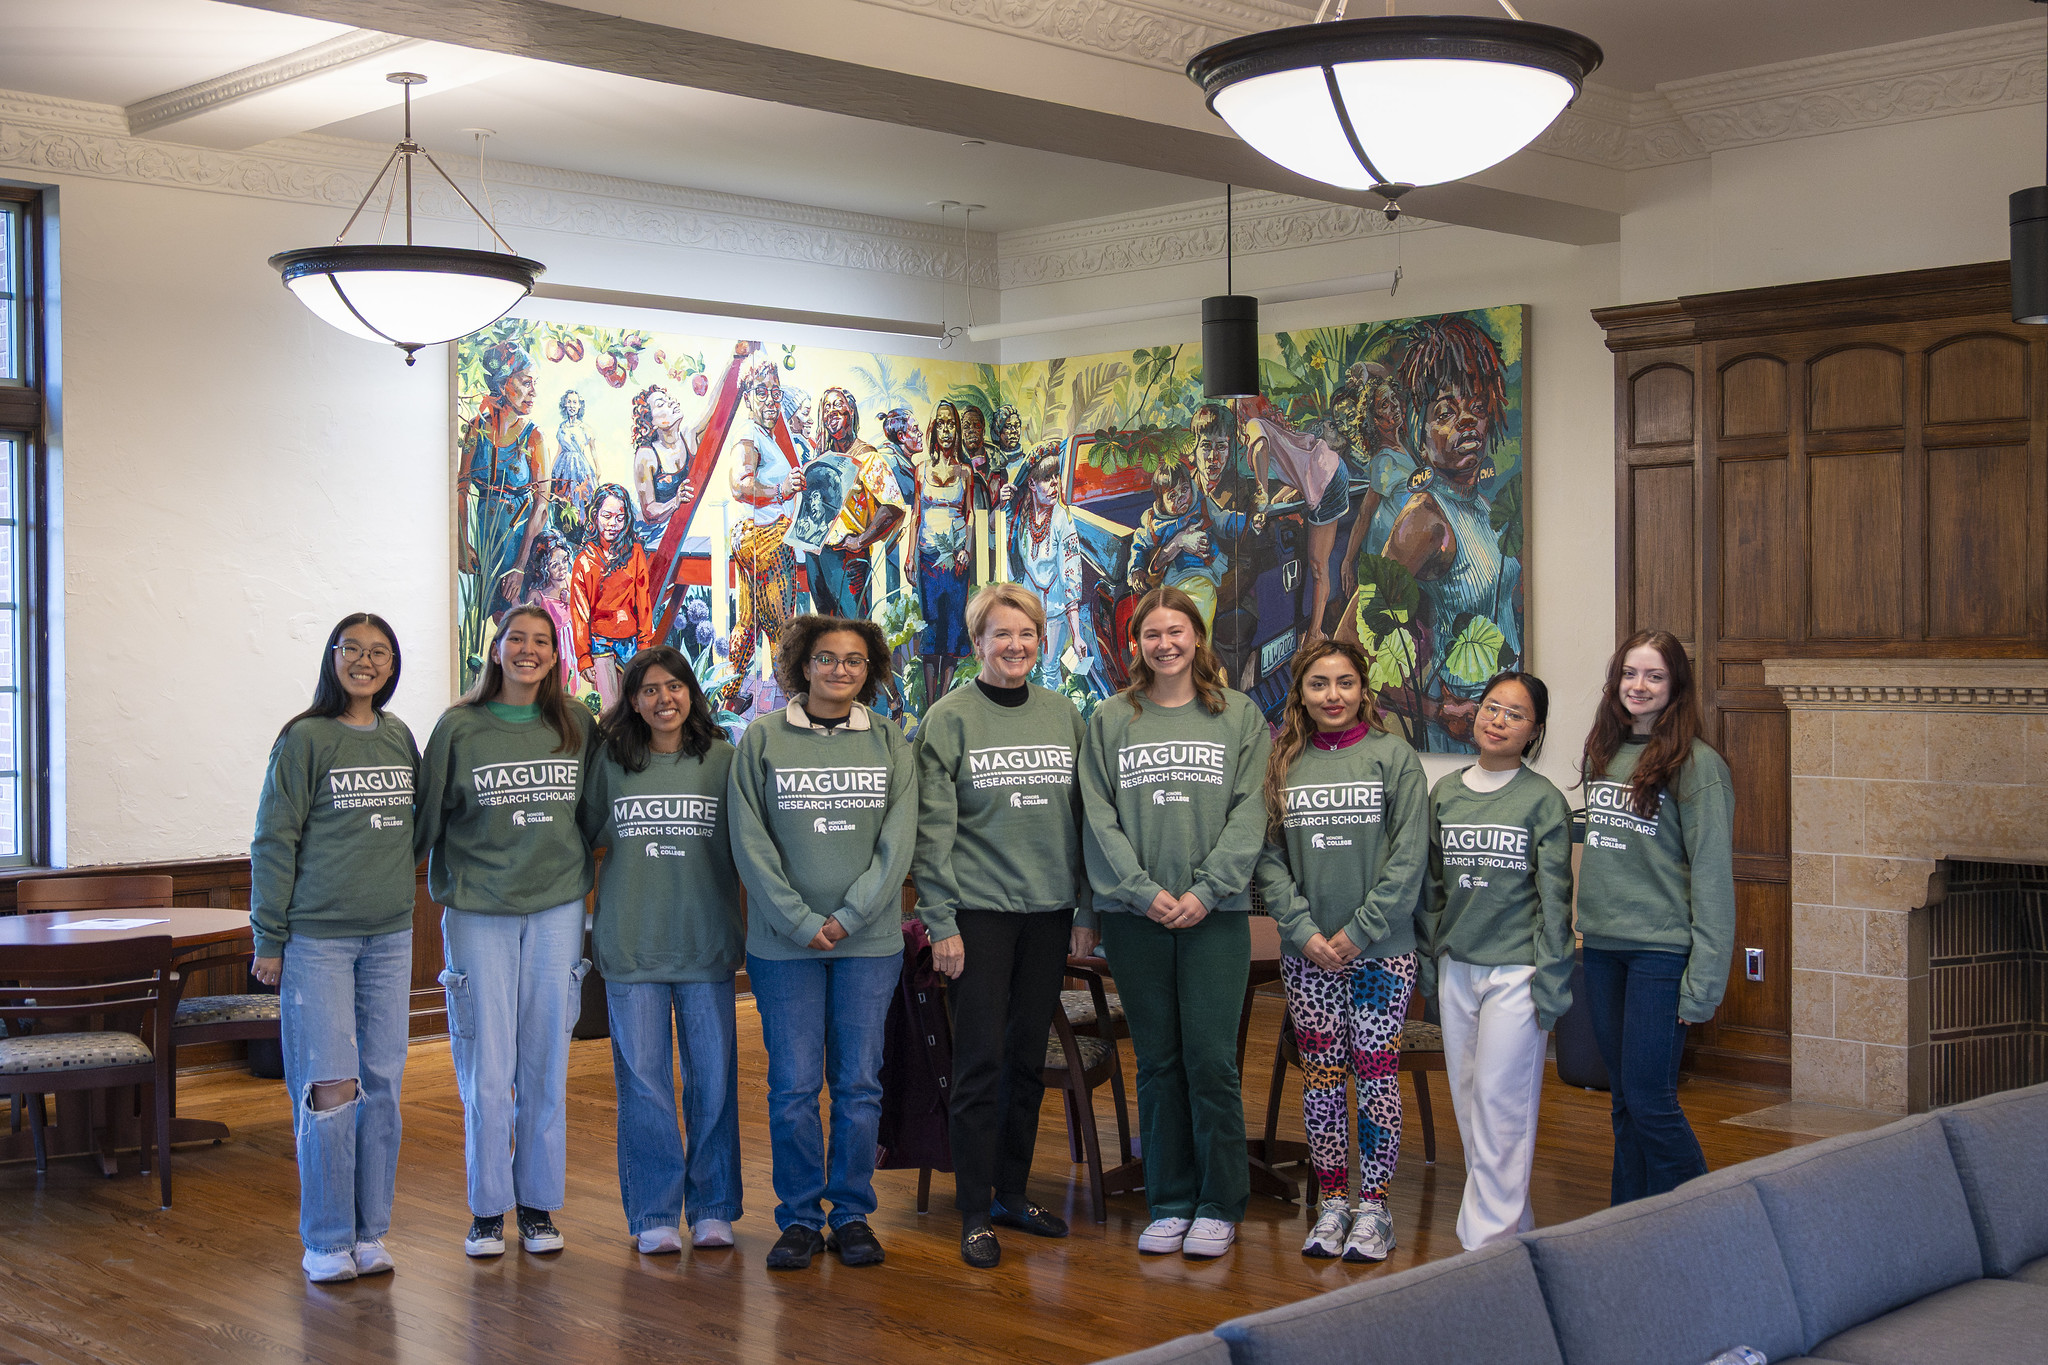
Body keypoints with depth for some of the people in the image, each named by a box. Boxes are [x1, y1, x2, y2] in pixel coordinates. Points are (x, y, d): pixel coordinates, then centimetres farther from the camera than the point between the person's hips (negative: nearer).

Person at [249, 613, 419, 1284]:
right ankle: (326, 1241, 5)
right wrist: (269, 939, -7)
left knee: (382, 1083, 6)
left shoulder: (399, 737, 10)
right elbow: (273, 843, -5)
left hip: (390, 934, 5)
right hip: (317, 936, -5)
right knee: (330, 1085, -7)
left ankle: (370, 1232, 16)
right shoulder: (305, 738, -5)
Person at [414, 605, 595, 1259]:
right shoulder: (459, 727, 0)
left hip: (557, 908, 2)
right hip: (479, 910, -2)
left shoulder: (577, 726, 7)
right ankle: (487, 1209, 12)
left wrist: (582, 875, 11)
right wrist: (446, 887, -3)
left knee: (546, 1062, 6)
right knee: (487, 1065, -1)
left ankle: (538, 1204, 18)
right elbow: (429, 816, 1)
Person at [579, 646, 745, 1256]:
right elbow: (585, 834, 13)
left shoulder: (723, 759, 3)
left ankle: (712, 1208, 17)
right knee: (643, 1081, 2)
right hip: (630, 945, 0)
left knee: (714, 1078, 4)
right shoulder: (610, 760, 4)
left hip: (707, 942, 0)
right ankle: (654, 1213, 13)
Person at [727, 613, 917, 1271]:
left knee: (860, 1085, 5)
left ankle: (852, 1214, 17)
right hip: (783, 943, -1)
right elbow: (750, 843, -3)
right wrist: (800, 921, -11)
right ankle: (799, 1217, 14)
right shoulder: (762, 738, 3)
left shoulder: (889, 742, 7)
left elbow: (898, 842, 0)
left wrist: (849, 916, -11)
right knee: (793, 1086, 1)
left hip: (870, 941, 1)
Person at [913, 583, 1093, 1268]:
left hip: (1049, 908, 4)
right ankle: (975, 1213, 4)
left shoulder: (1063, 714, 9)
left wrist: (1087, 909, 7)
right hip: (979, 909, -4)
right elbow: (933, 828, -7)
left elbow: (1083, 817, 11)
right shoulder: (950, 718, -3)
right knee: (981, 1061, -3)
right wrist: (940, 921, -12)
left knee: (1028, 1058, 10)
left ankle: (1012, 1191, 23)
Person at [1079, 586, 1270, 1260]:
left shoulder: (1240, 716, 6)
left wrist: (1205, 891, -11)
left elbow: (1248, 814, 0)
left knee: (1211, 1059, -3)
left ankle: (1219, 1205, 9)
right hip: (1133, 913, 1)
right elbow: (1100, 819, 2)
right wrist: (1145, 892, -10)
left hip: (1216, 912, -1)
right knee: (1158, 1061, 7)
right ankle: (1169, 1203, 16)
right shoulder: (1109, 721, 8)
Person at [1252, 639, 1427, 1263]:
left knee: (1376, 1072, 2)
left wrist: (1358, 932, -11)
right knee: (1320, 1076, 7)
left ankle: (1374, 1205, 11)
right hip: (1306, 950, 2)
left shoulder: (1394, 756, -1)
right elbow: (1268, 857, 2)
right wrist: (1306, 932, -9)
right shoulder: (1282, 763, 6)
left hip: (1381, 948, -2)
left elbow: (1409, 855, -7)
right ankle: (1331, 1203, 16)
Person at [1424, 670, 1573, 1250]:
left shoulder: (1544, 800, -3)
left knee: (1502, 1102, -6)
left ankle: (1489, 1241, 0)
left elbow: (1554, 899, -5)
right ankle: (1513, 1224, 20)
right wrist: (1430, 965, 12)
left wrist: (1550, 985, -9)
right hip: (1456, 968, 5)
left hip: (1515, 969, -5)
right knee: (1468, 1100, 8)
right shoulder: (1444, 793, 9)